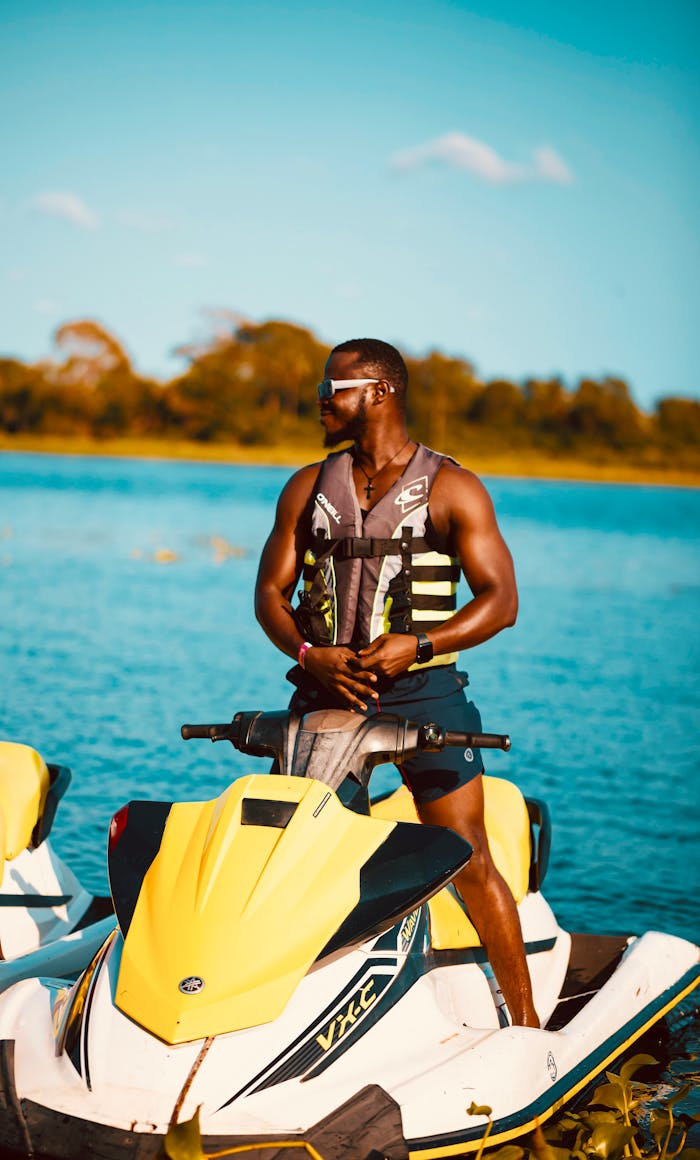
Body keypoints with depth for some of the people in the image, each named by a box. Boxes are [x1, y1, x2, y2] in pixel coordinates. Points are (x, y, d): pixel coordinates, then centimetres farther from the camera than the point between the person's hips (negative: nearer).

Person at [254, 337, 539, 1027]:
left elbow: (501, 599, -3)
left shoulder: (451, 489, 3)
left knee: (466, 859, -6)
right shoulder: (307, 488, 15)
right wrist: (309, 654, -9)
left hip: (421, 688, -3)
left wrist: (418, 644, -18)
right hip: (324, 692, 4)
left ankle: (525, 1022, 1)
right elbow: (270, 590, 12)